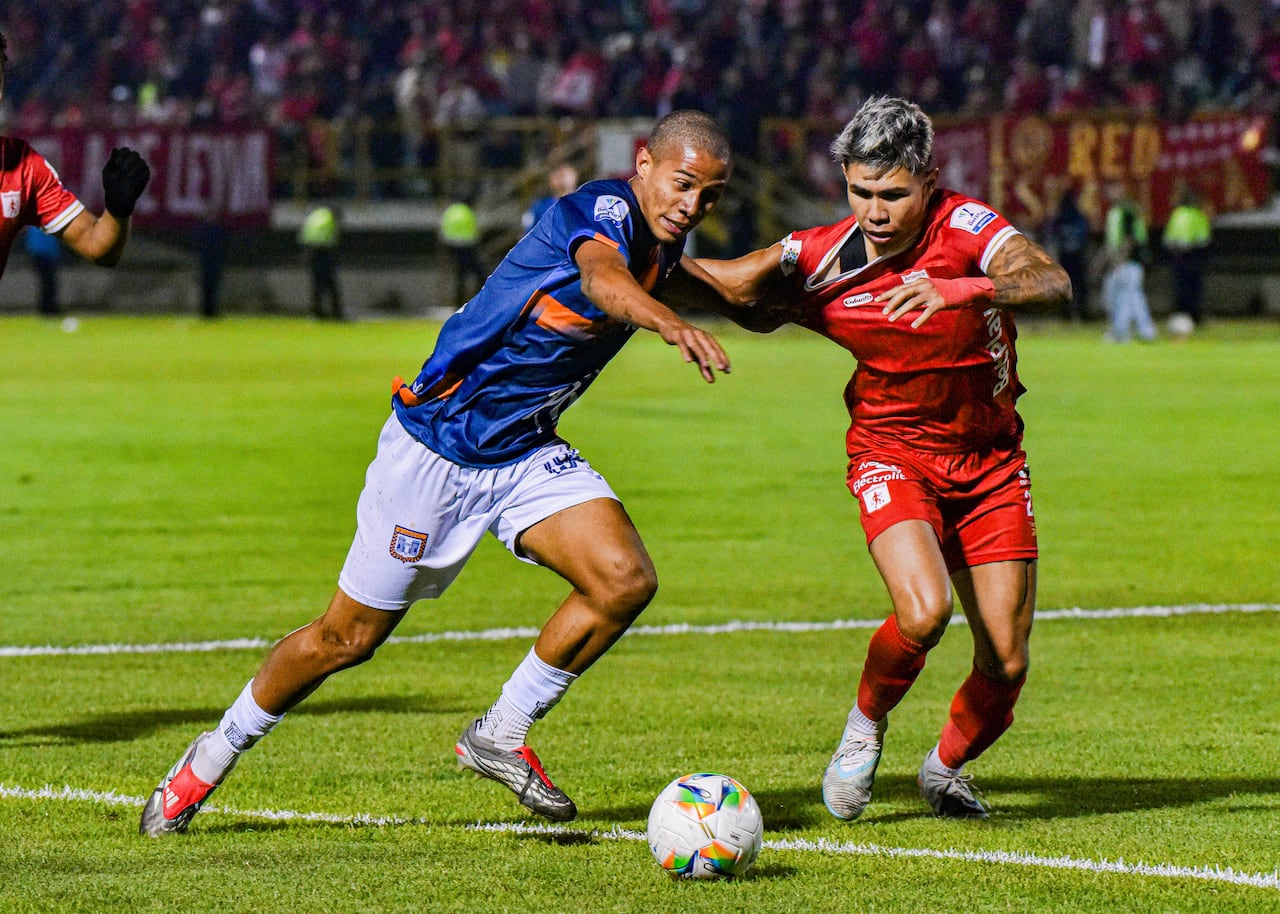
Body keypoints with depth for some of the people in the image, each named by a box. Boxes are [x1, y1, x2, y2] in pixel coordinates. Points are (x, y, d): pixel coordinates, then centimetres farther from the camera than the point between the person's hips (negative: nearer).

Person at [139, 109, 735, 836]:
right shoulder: (601, 209, -24)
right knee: (349, 637, 2)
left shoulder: (662, 242, 1)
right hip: (438, 443, -7)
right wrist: (671, 323, -68)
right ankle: (216, 755, 26)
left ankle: (502, 736, 2)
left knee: (625, 579, -17)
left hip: (526, 452, 7)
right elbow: (604, 278, -50)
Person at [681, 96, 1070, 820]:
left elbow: (1053, 284, -34)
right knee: (924, 612, -29)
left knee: (1007, 663, -1)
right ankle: (866, 725, 4)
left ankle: (946, 767, 32)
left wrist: (960, 289, -51)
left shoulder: (965, 227, -18)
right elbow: (731, 289, 1)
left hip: (990, 460, 1)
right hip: (893, 454, -1)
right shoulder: (819, 261, -13)